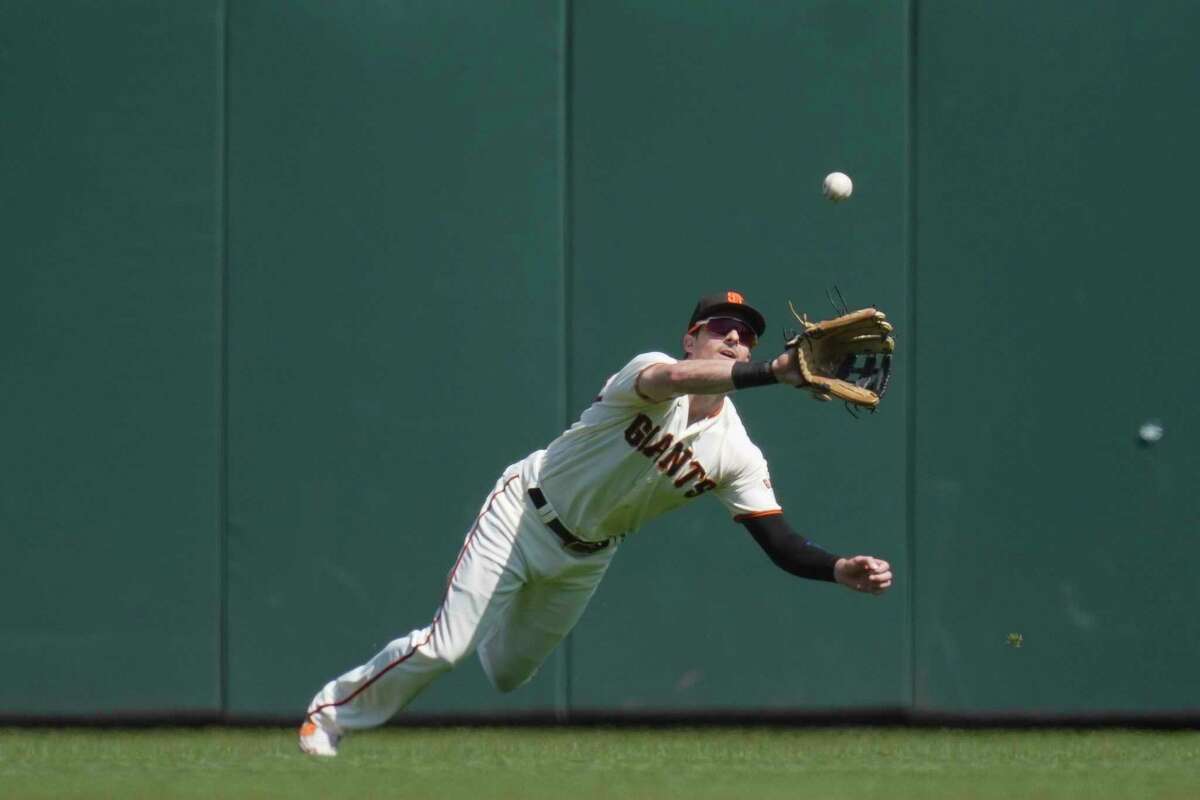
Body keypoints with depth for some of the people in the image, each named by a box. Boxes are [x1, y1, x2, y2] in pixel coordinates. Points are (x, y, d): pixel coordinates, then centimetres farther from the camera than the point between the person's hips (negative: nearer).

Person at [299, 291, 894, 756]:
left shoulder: (737, 455, -12)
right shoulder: (651, 373, -25)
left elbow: (781, 544, -15)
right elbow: (674, 379, -51)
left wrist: (842, 570, -36)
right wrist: (776, 372, -66)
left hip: (586, 558, 5)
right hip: (523, 518, -5)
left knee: (508, 672, 13)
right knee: (445, 647, -12)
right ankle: (331, 712, 9)